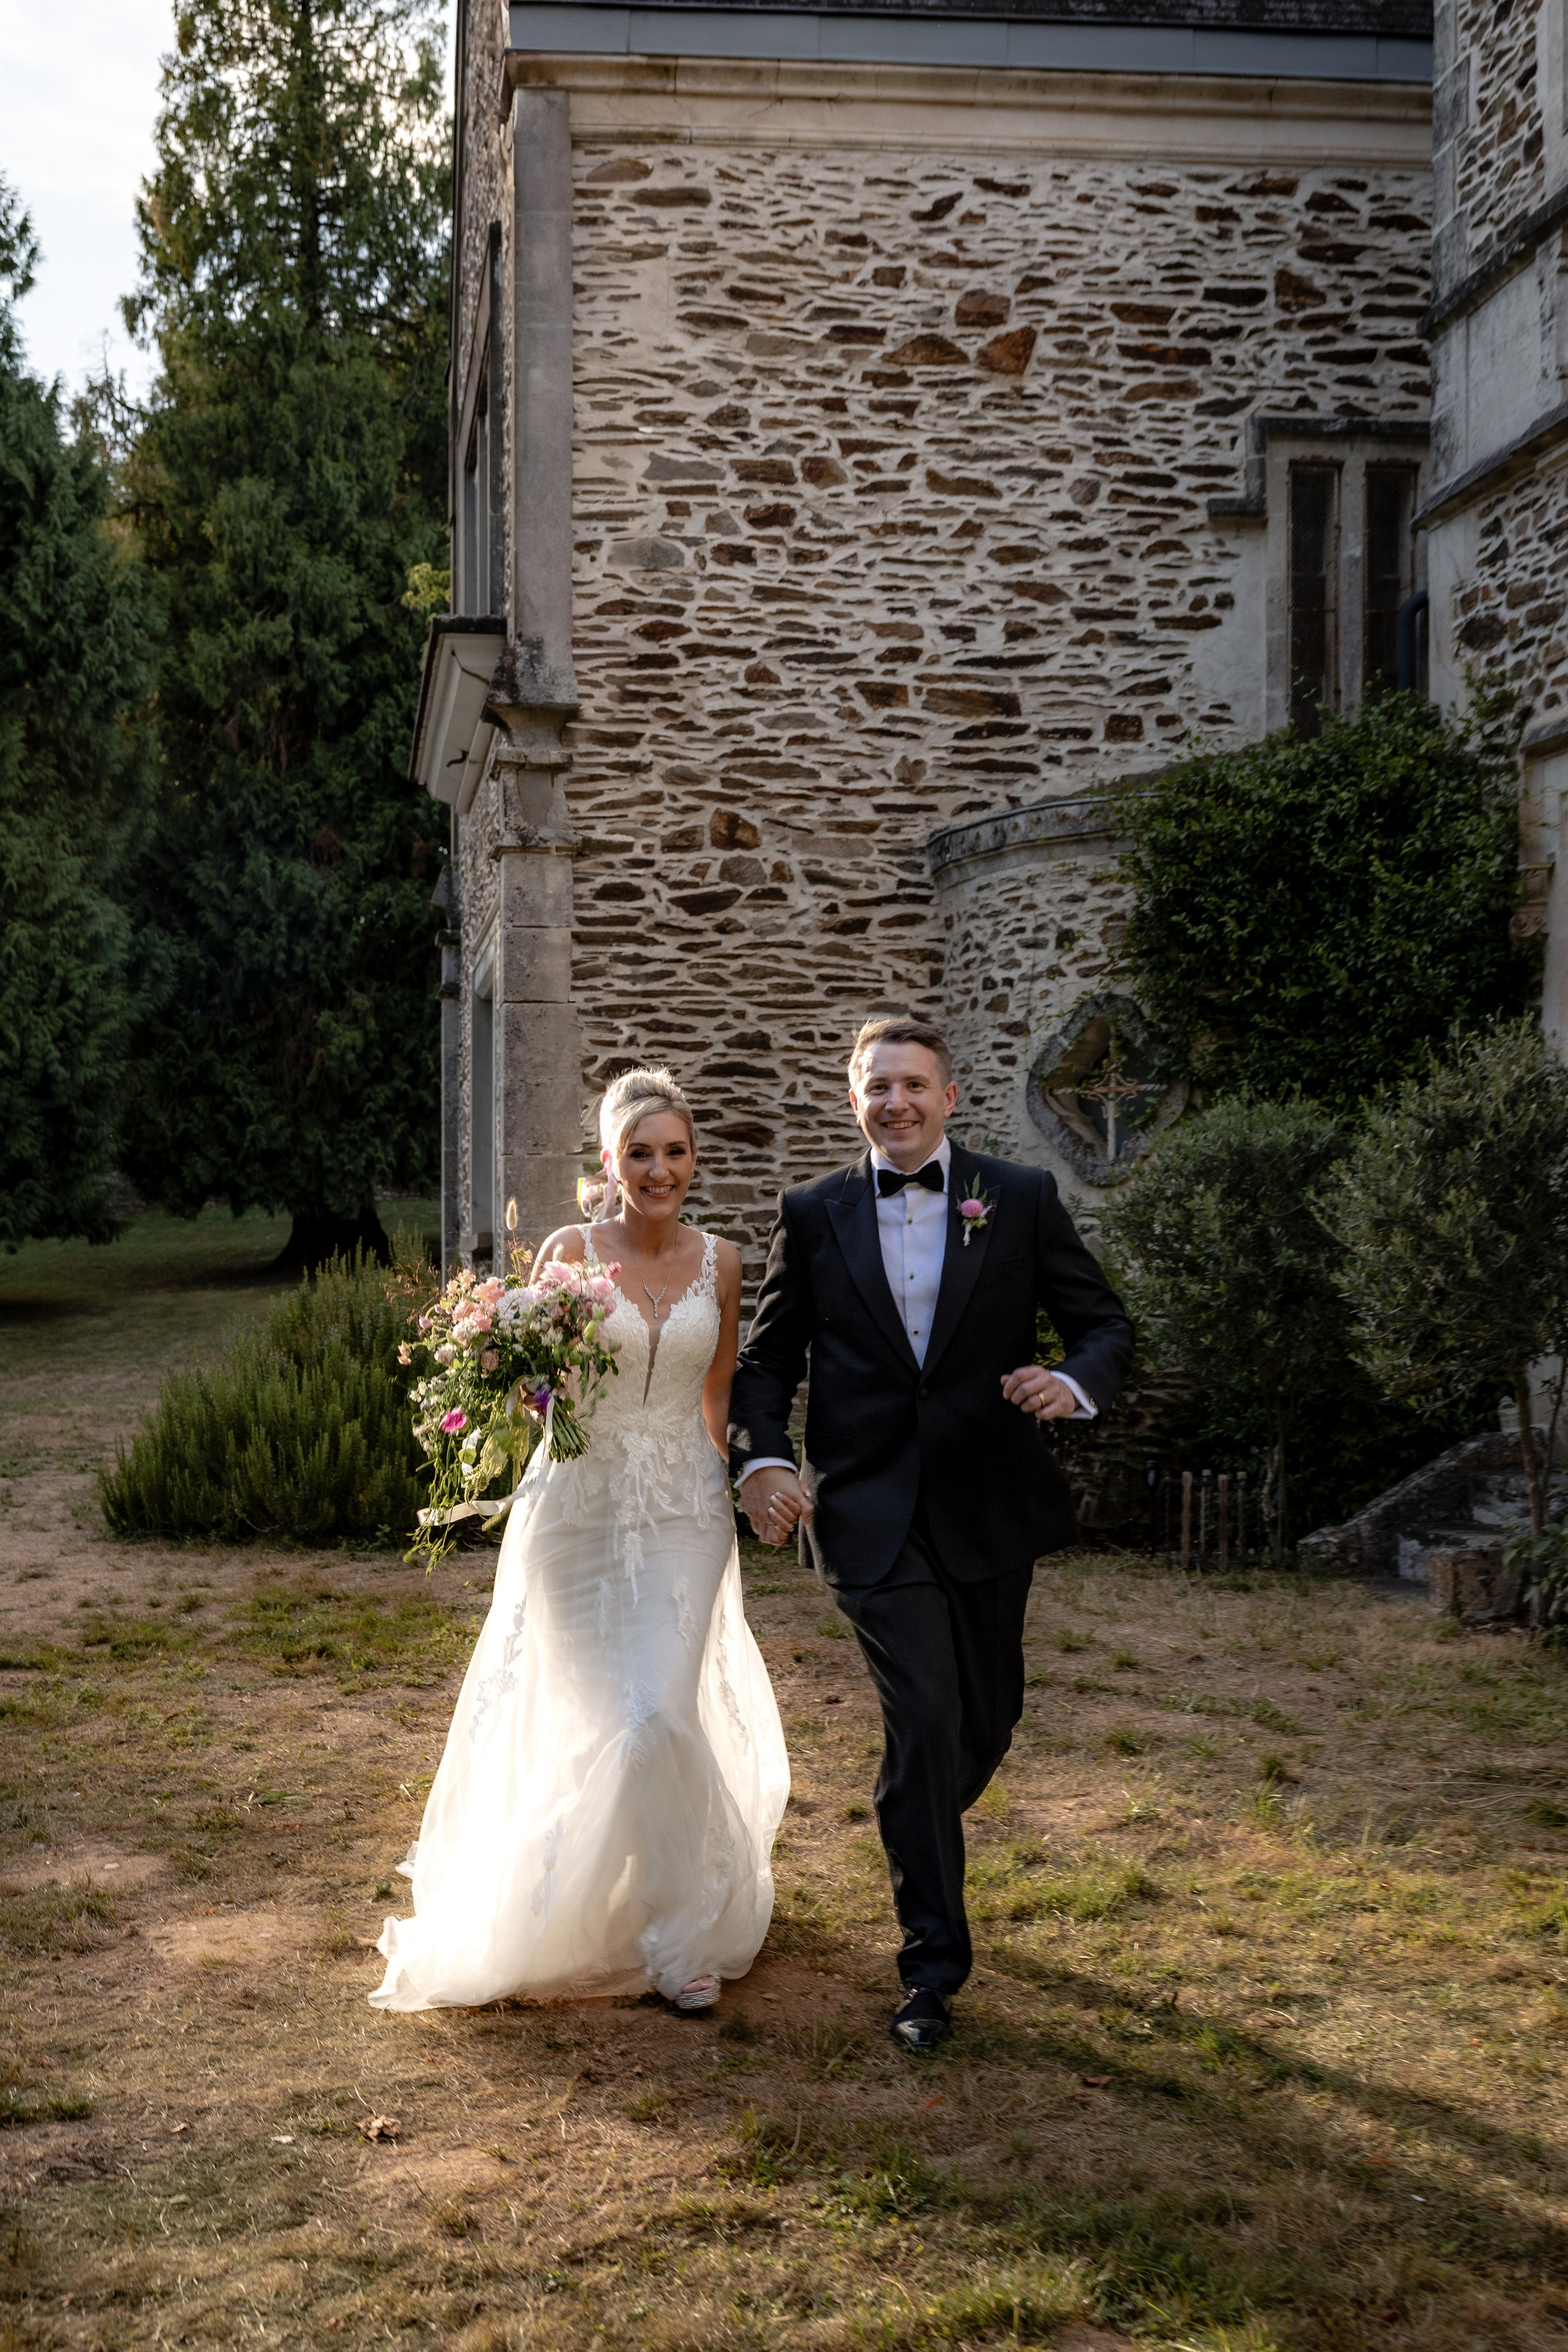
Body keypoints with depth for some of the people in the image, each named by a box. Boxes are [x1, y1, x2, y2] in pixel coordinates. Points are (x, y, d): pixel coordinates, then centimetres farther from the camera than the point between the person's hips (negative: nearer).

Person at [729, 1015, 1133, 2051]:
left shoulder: (1022, 1198, 1)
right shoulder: (813, 1215, 3)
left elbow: (1106, 1322, 2)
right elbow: (769, 1355, 9)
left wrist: (1076, 1383, -20)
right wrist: (763, 1455, -8)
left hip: (991, 1506, 2)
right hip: (873, 1510, -2)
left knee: (988, 1717, 15)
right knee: (925, 1722, -9)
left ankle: (920, 1837, 48)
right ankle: (934, 1964, 4)